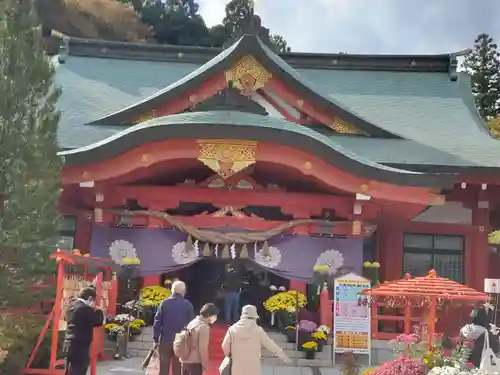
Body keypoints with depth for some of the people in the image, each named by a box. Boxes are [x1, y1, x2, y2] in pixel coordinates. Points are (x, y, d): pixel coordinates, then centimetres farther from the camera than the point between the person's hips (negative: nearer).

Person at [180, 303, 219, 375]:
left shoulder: (192, 322, 9)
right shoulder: (204, 327, -16)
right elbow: (203, 348, -17)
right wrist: (205, 365, -9)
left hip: (184, 360, 8)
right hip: (195, 362, -8)